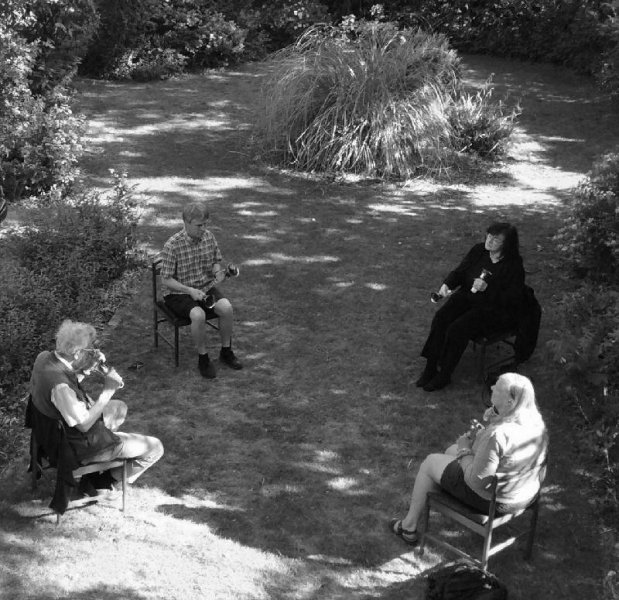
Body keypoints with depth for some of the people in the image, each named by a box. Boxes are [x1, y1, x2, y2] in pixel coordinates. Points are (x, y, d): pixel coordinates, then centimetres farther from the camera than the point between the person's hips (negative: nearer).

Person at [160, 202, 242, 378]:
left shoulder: (209, 237, -2)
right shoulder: (172, 246, -20)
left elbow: (216, 262, 13)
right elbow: (166, 280, -15)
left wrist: (218, 271, -11)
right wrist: (190, 290, -26)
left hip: (206, 287, 5)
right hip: (178, 293, -5)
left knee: (226, 307, -23)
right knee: (198, 315, -33)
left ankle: (226, 352, -3)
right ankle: (203, 359, -12)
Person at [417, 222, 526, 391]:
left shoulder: (513, 265, -14)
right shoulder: (478, 251, 4)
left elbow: (513, 299, -17)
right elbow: (459, 272, 12)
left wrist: (487, 288, -27)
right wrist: (447, 284, -9)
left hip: (495, 310, -6)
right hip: (467, 297, 6)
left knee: (458, 328, -27)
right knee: (440, 318, -20)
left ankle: (444, 375, -14)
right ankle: (430, 367, -15)